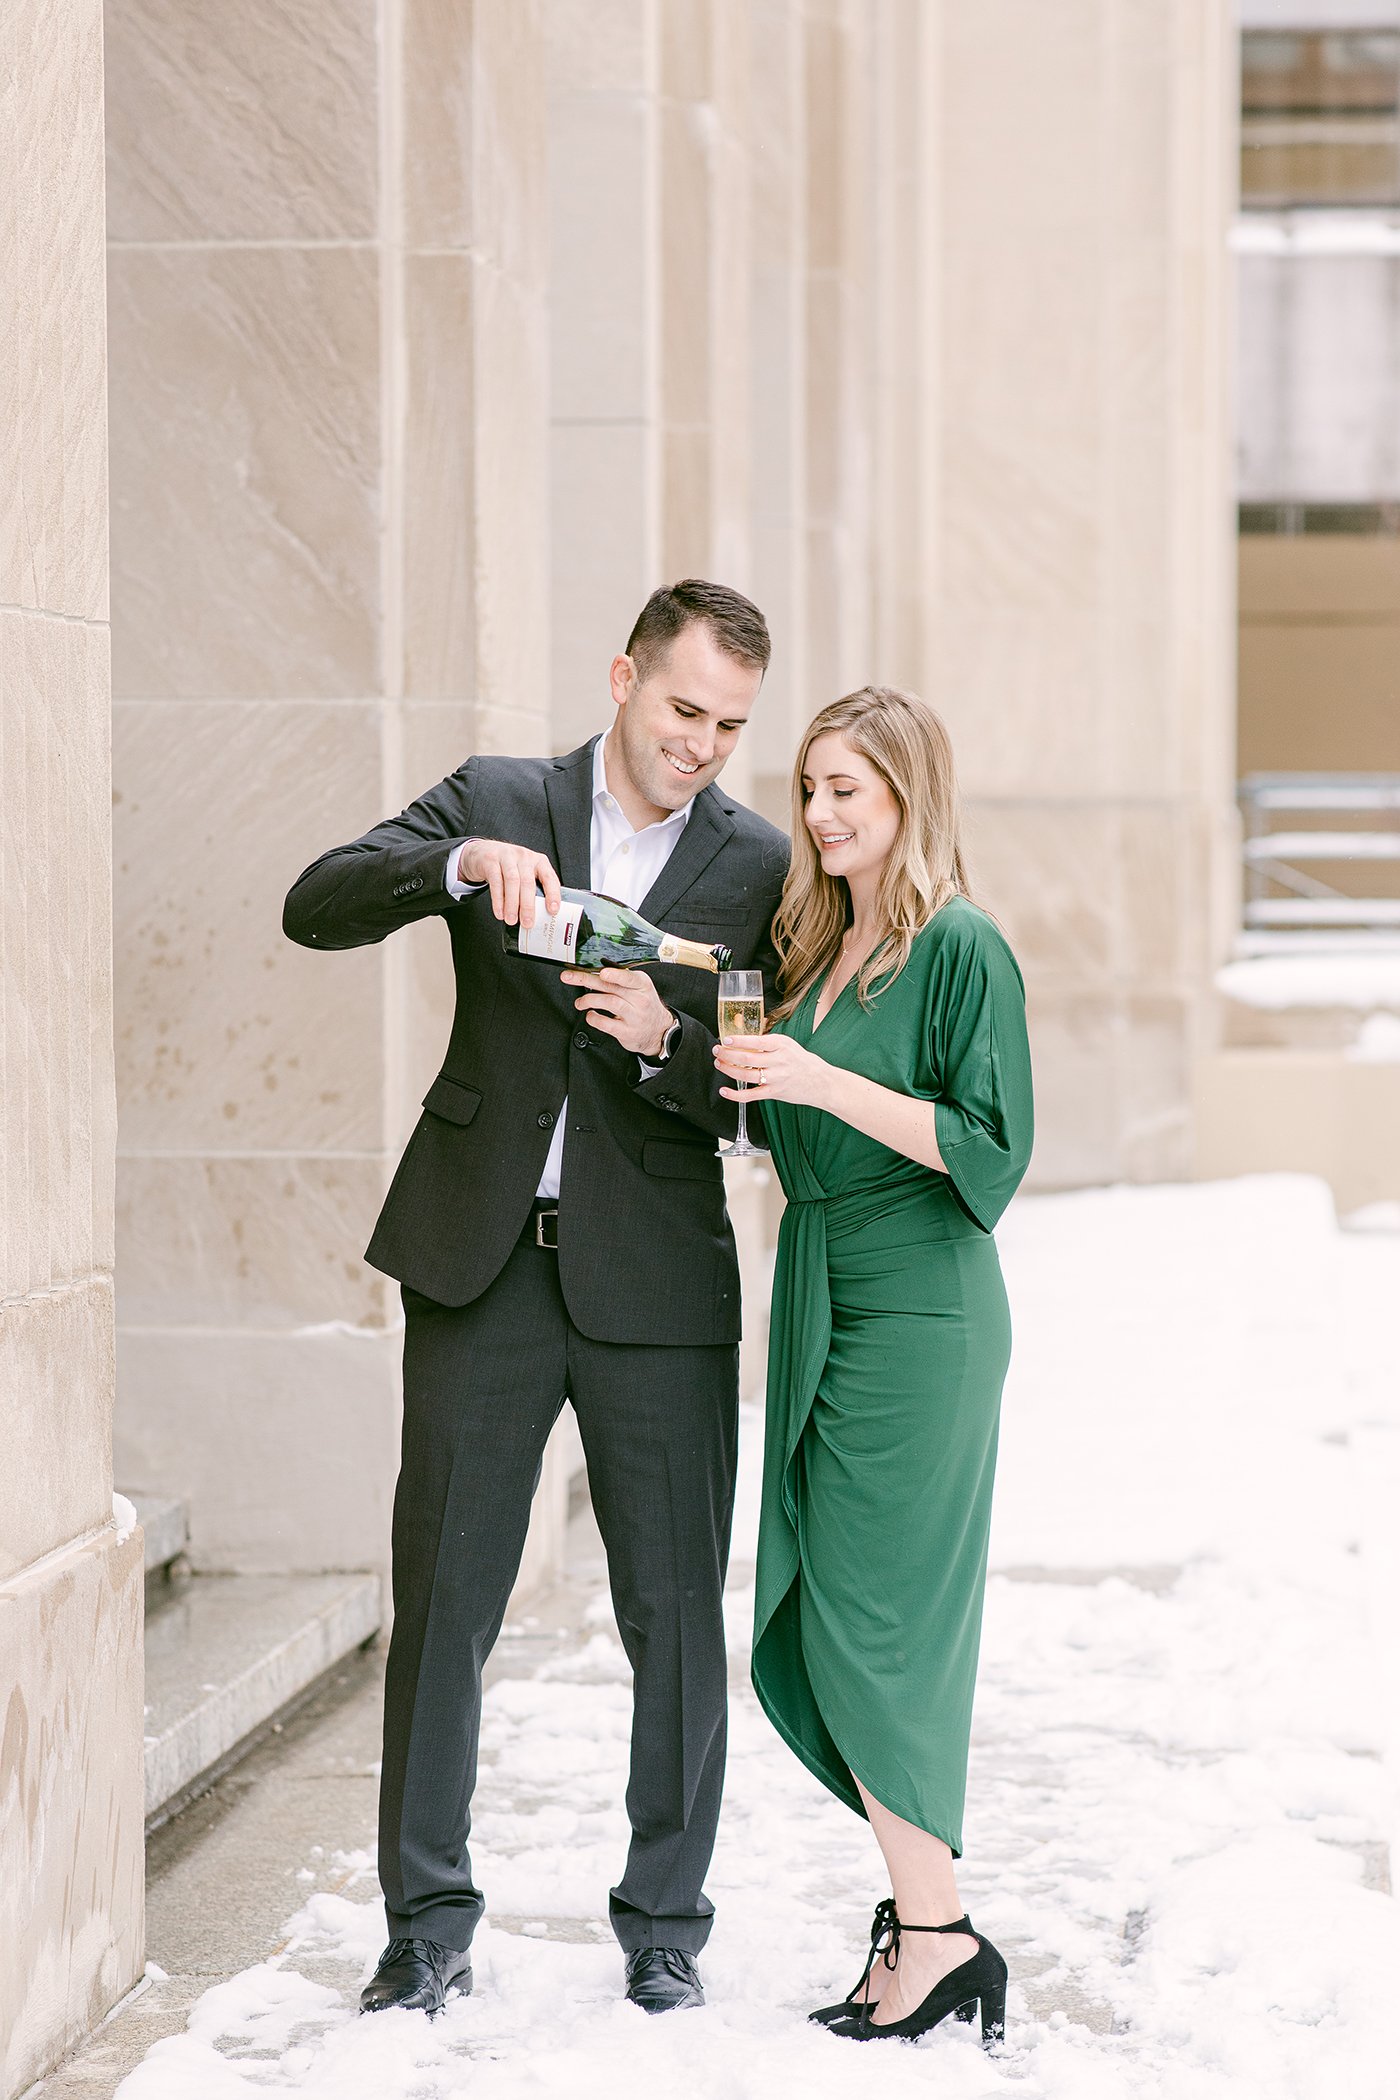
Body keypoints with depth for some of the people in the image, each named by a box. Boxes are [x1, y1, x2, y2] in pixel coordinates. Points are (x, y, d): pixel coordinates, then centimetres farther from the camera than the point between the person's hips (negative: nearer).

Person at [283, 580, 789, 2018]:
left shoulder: (763, 868, 5)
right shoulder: (493, 803, 6)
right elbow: (315, 906, -6)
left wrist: (666, 1040, -16)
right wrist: (460, 864, -23)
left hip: (655, 1282, 0)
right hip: (483, 1260, 0)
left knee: (674, 1611, 3)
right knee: (440, 1595, 3)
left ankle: (664, 1928, 17)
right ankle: (428, 1924, 13)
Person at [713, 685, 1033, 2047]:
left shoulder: (960, 949, -10)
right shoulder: (818, 948, 13)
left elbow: (990, 1152, -15)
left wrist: (824, 1083, -21)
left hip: (917, 1313, -9)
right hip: (821, 1301, 9)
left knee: (872, 1621, -7)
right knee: (806, 1626, 8)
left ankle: (939, 1940, 1)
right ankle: (920, 1896, 17)